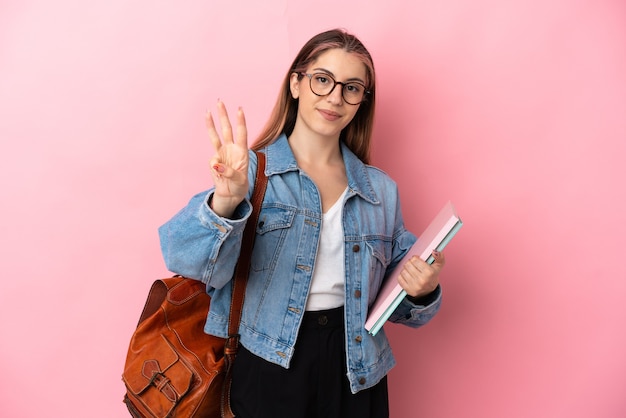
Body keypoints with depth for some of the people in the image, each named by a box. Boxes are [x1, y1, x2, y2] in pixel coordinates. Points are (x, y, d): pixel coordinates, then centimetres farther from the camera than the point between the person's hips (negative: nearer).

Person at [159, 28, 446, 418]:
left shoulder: (381, 190, 3)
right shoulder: (252, 171, -7)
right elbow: (190, 261, -21)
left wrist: (421, 291, -11)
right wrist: (225, 202, -39)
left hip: (355, 374, 4)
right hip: (268, 370, -3)